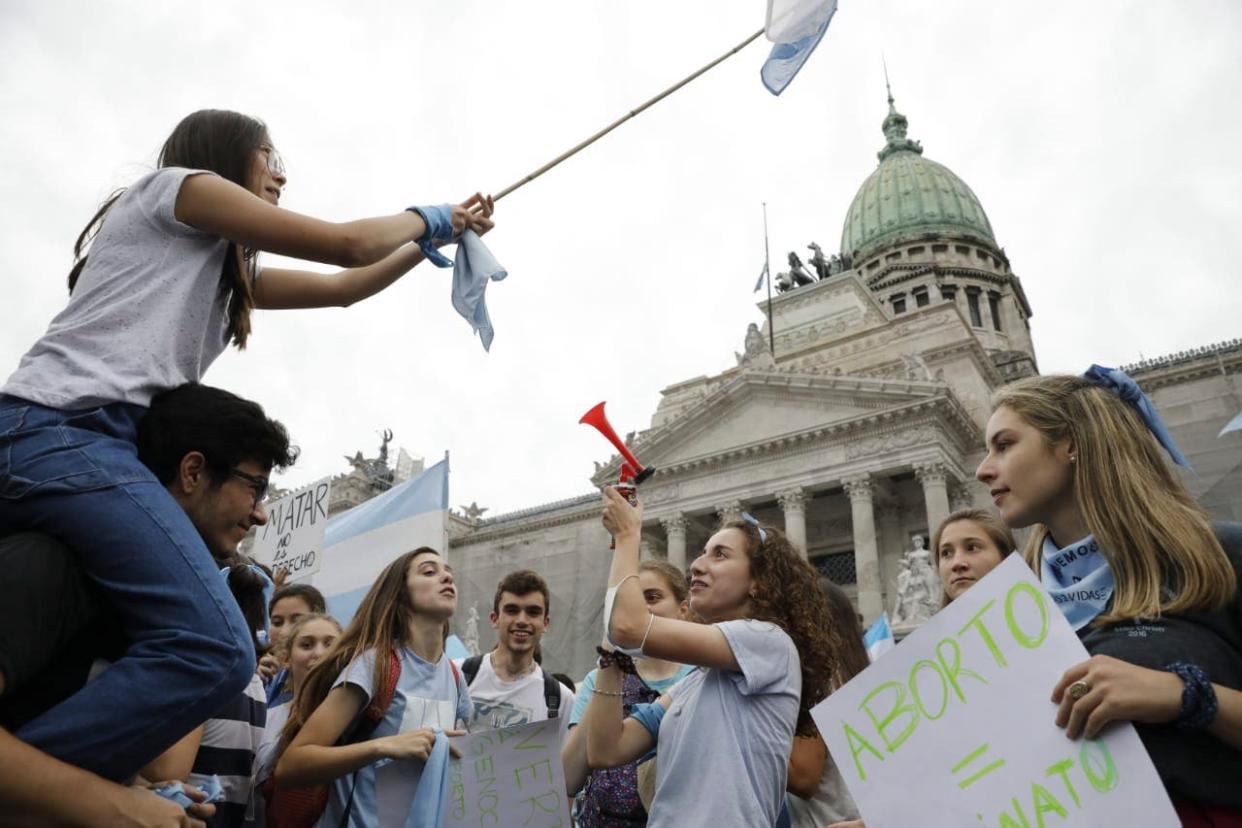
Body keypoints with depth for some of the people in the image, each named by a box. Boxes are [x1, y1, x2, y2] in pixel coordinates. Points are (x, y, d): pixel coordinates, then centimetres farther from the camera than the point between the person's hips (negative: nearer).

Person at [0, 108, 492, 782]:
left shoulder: (226, 265, 30)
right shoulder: (180, 185, 7)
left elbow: (343, 287, 30)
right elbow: (347, 246, 2)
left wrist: (439, 234, 37)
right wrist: (429, 217, 21)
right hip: (64, 431, -11)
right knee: (212, 651, -25)